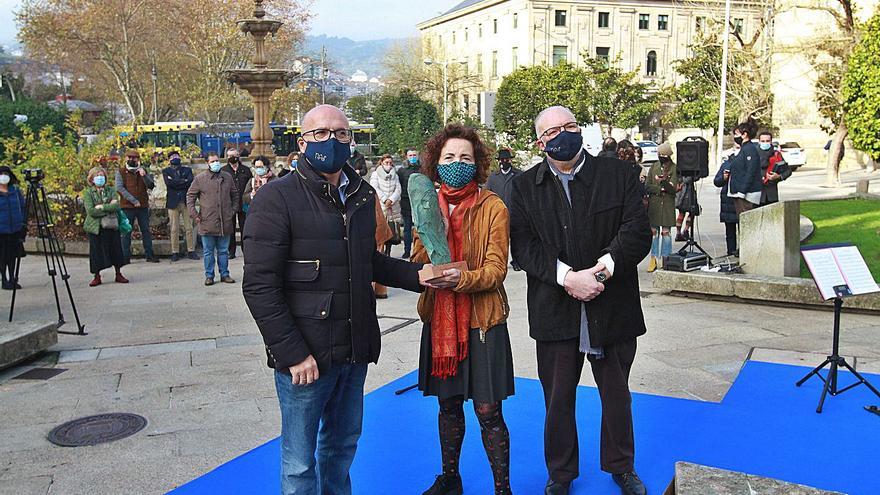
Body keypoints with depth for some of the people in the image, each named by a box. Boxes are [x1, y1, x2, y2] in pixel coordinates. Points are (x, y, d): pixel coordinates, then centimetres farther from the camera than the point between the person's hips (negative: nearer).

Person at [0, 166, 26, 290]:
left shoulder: (16, 191, 7)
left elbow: (23, 207, 13)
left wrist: (24, 224, 7)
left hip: (15, 229, 3)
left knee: (12, 256, 10)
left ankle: (12, 279, 19)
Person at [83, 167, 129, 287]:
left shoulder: (111, 190, 7)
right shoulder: (88, 193, 0)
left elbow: (116, 206, -7)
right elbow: (91, 211, -13)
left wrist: (102, 207, -14)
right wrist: (109, 207, -11)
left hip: (111, 226, 2)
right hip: (95, 226, -2)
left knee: (115, 249, 6)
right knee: (96, 251, 2)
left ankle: (118, 274, 18)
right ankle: (97, 277, 14)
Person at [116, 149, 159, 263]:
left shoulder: (142, 171, 11)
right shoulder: (121, 171, 2)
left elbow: (151, 186, 1)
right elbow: (119, 188, -8)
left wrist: (144, 176, -18)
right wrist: (133, 200, -14)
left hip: (143, 206, 3)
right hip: (127, 206, -3)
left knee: (146, 230, 6)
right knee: (126, 231, 1)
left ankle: (149, 255, 11)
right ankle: (125, 256, 6)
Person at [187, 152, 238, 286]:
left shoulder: (228, 177, 8)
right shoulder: (200, 178, 0)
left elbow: (235, 195, 18)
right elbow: (190, 196, 5)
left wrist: (234, 210, 9)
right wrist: (194, 214, -3)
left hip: (225, 222, 2)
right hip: (207, 223, -2)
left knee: (223, 250, 11)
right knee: (208, 252, 5)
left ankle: (224, 274, 19)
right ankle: (209, 275, 13)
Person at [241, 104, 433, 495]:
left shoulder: (362, 195, 8)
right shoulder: (277, 198, -12)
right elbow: (260, 286, -16)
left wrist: (419, 275, 5)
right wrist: (293, 353, -18)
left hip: (355, 351, 6)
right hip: (305, 355, -6)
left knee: (344, 442, 22)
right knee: (299, 461, 7)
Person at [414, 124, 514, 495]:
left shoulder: (493, 208, -7)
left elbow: (496, 268, -12)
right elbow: (417, 262, 4)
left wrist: (465, 278, -30)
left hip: (483, 319, -4)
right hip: (440, 318, 4)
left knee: (488, 411, 0)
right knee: (448, 405, 16)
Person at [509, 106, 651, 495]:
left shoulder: (618, 175, 0)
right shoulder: (525, 186, 1)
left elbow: (638, 232, -7)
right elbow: (523, 245, -8)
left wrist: (606, 266, -23)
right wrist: (567, 277, -21)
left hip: (612, 308, 0)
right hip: (555, 312, 0)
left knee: (617, 395, 17)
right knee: (558, 399, 13)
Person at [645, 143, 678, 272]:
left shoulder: (674, 168, 0)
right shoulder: (654, 167, 10)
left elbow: (673, 189, -8)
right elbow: (647, 186, 5)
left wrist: (664, 181, -25)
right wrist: (660, 189, -9)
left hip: (668, 204, -3)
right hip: (654, 203, 3)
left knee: (666, 232, -1)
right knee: (654, 231, 4)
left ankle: (665, 258, 7)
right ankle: (654, 258, 12)